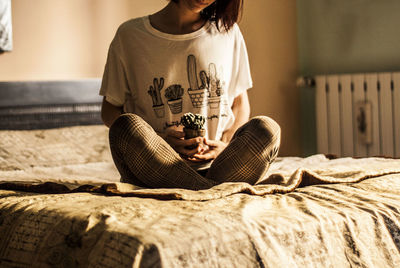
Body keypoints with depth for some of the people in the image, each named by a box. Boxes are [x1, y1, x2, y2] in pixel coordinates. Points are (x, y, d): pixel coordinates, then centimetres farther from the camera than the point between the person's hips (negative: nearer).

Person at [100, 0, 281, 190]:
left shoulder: (228, 31, 11)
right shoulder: (130, 35, 4)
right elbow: (109, 110, 6)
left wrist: (227, 145, -5)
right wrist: (156, 141, -12)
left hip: (216, 166, 1)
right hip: (155, 169, 0)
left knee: (267, 128, -25)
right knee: (125, 124, -32)